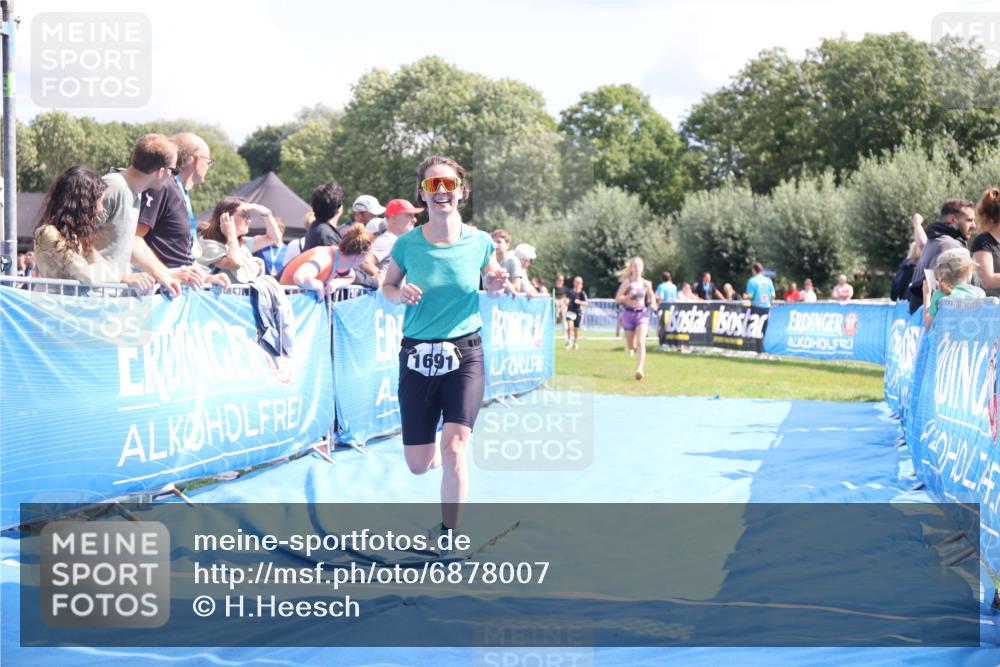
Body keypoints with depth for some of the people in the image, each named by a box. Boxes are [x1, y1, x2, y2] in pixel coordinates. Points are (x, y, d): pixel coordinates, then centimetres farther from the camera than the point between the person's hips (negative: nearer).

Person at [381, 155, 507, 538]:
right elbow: (387, 287, 8)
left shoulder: (479, 242, -5)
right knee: (418, 465, 6)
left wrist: (496, 288, -10)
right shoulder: (408, 244, -6)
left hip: (465, 354, -1)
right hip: (417, 356, 1)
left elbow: (491, 283, 14)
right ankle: (442, 458, 44)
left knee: (454, 447, -16)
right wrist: (400, 294, -15)